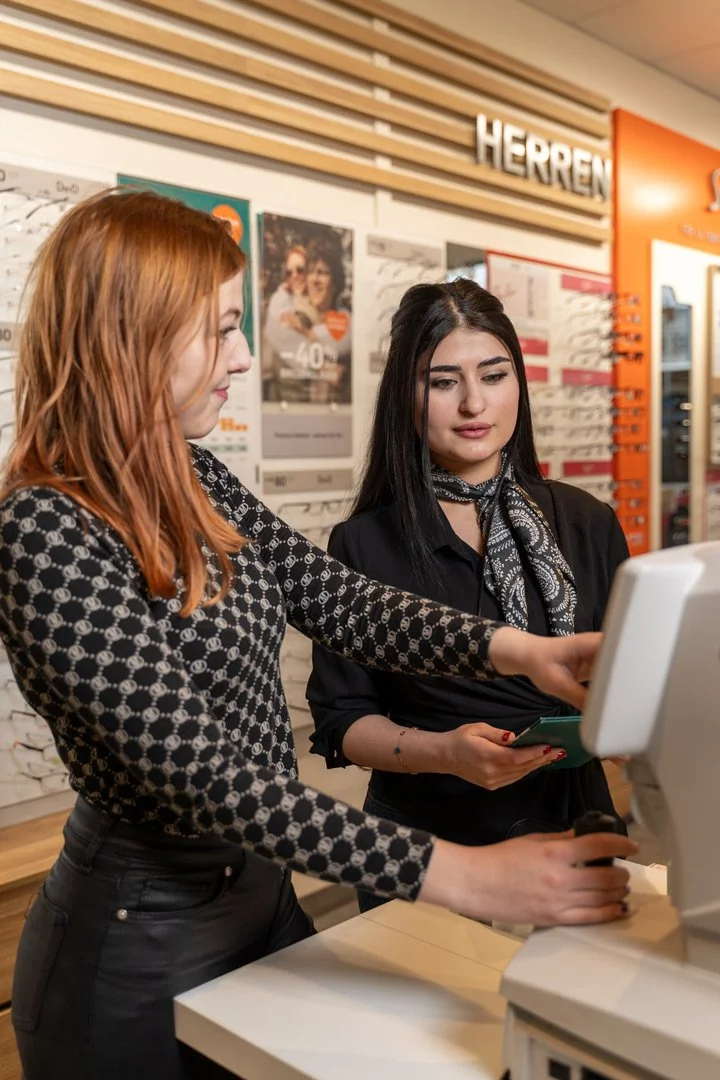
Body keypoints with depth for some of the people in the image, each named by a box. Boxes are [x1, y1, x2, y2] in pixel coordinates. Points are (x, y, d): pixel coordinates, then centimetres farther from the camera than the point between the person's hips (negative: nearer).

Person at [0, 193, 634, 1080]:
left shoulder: (189, 479, 0)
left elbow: (336, 599, -3)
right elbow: (207, 775, -29)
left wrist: (517, 650, -17)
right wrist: (462, 876, -30)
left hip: (258, 886, 7)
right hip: (143, 940, -7)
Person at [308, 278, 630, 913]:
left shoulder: (590, 526, -1)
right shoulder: (363, 544, -9)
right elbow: (341, 721, -7)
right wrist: (443, 753, -24)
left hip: (572, 830, 3)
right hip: (423, 849, -2)